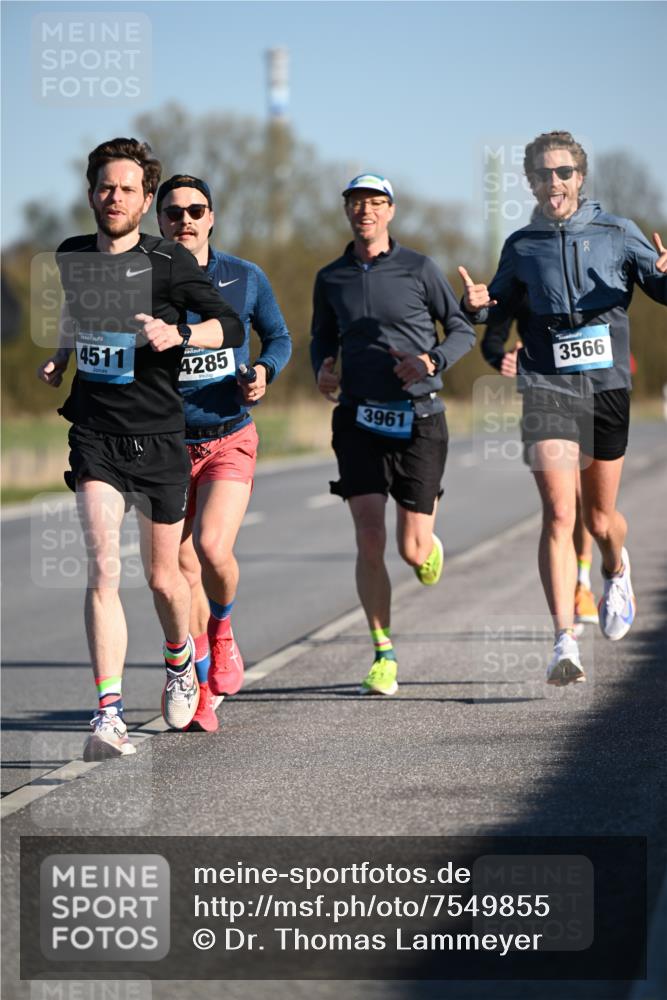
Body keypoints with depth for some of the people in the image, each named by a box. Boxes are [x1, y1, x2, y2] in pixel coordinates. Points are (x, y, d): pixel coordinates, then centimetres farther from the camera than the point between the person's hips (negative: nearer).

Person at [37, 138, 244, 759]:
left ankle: (180, 659, 45)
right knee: (103, 569, -16)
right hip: (95, 435, 1)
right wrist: (59, 358, 13)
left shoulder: (168, 263, -5)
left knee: (163, 577, 12)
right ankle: (109, 714, -20)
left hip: (159, 438, -1)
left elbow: (230, 325, -6)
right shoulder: (72, 257, 7)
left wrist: (178, 332, -23)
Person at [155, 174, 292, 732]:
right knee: (184, 572, 2)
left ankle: (222, 632, 10)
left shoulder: (246, 279, -1)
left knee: (212, 548, -23)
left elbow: (278, 337, 13)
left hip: (230, 441, -1)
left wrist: (264, 372, -7)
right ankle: (204, 688, 20)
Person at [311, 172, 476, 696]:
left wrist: (432, 362, -12)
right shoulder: (331, 278, 9)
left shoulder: (419, 268, 1)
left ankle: (429, 542, 38)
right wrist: (322, 368, 2)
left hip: (418, 419, -2)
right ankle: (384, 656, 0)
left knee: (412, 551, -2)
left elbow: (463, 329, 7)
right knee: (370, 542, -11)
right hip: (360, 418, 2)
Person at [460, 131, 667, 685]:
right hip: (548, 385, 0)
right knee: (559, 514, -15)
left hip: (608, 385, 0)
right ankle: (565, 642, -19)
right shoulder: (521, 246, 9)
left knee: (600, 517, 12)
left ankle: (616, 569, 49)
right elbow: (499, 309, 21)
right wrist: (477, 304, -2)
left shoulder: (618, 233, 5)